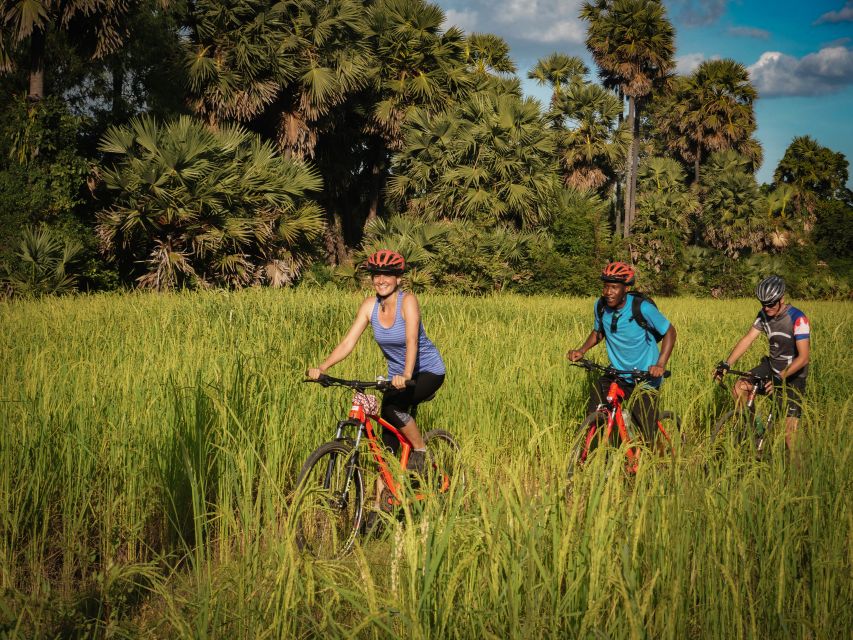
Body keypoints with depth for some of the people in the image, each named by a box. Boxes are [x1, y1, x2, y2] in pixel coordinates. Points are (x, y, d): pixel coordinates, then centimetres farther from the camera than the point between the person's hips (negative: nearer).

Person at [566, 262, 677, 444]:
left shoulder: (642, 308, -20)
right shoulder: (600, 306, -6)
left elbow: (669, 332, -10)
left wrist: (660, 365, -21)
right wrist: (581, 350, -4)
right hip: (616, 374, 4)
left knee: (648, 436, -2)